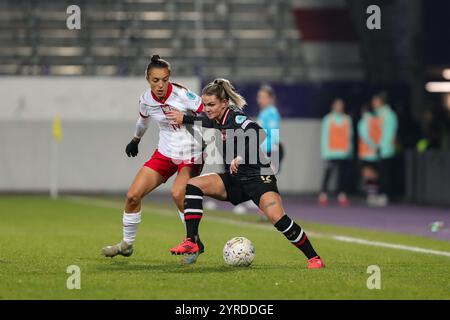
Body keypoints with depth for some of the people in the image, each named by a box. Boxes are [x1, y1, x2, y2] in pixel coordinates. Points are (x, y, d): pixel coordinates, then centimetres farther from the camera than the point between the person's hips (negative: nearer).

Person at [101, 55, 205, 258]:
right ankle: (127, 244, 19)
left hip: (190, 155, -5)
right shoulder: (146, 99, -5)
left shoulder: (181, 95, -22)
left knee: (177, 193, -31)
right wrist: (136, 139, 33)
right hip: (165, 152, 5)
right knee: (133, 195, -1)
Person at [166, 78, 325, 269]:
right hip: (234, 181, 8)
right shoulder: (218, 119, 3)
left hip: (258, 178, -8)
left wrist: (240, 156, -42)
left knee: (277, 218, -27)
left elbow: (257, 133, -36)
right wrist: (183, 118, 28)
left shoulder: (236, 119, -19)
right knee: (192, 185, -10)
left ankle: (314, 258, -12)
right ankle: (191, 243, -13)